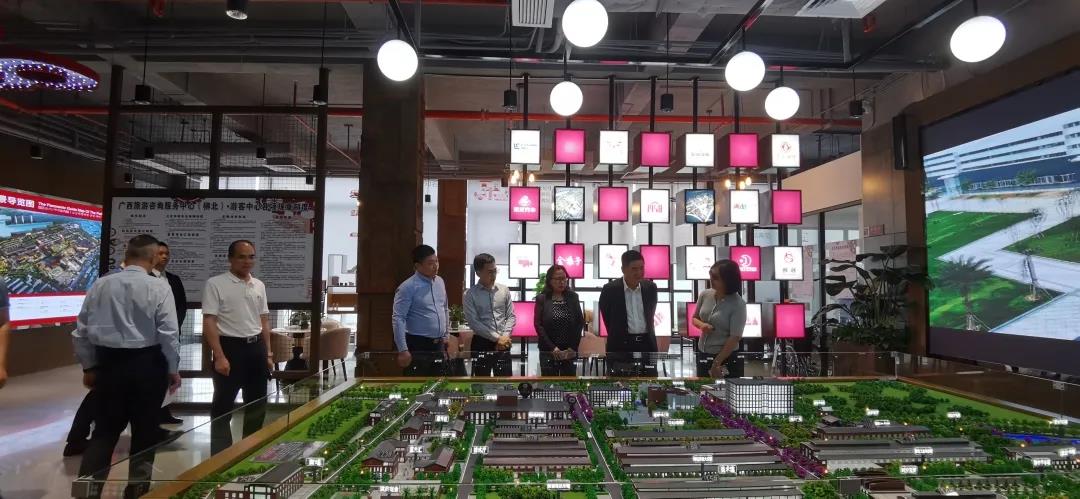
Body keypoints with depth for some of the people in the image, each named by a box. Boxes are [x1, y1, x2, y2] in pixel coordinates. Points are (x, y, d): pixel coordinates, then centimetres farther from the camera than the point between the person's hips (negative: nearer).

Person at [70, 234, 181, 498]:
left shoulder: (100, 285, 0)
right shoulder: (158, 287, -12)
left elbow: (81, 331, 5)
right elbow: (168, 333, -14)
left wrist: (89, 366, 17)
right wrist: (173, 369, -2)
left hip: (108, 362, 3)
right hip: (147, 364, -3)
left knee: (105, 430, 15)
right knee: (145, 431, 12)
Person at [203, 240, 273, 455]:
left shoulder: (259, 285, 10)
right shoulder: (215, 284, -8)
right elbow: (209, 322, -13)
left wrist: (267, 353, 11)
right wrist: (219, 356, -19)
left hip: (256, 348, 6)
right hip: (230, 347, -6)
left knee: (258, 404, 14)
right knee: (223, 405, 3)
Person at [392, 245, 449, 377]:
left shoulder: (440, 282, 8)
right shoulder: (408, 287, -14)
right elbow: (398, 319, -17)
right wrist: (403, 350, -21)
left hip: (438, 345, 7)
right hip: (417, 346, -7)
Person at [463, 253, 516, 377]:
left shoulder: (504, 290, 6)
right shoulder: (470, 294, -4)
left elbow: (511, 316, 6)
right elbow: (473, 322, -11)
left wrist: (505, 336, -10)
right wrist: (496, 338, -14)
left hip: (503, 344, 3)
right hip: (481, 343, -3)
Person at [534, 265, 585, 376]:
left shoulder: (573, 297, 7)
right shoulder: (542, 299, 1)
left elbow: (580, 322, 5)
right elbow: (538, 324, -3)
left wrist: (573, 347, -4)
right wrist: (552, 347, -10)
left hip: (570, 352, 2)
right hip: (548, 352, -1)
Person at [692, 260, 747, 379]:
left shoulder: (738, 304, -17)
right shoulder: (705, 295, -2)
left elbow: (735, 337, -18)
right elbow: (695, 318, 12)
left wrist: (717, 363, -18)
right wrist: (701, 325, -12)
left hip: (727, 358, -5)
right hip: (703, 354, 5)